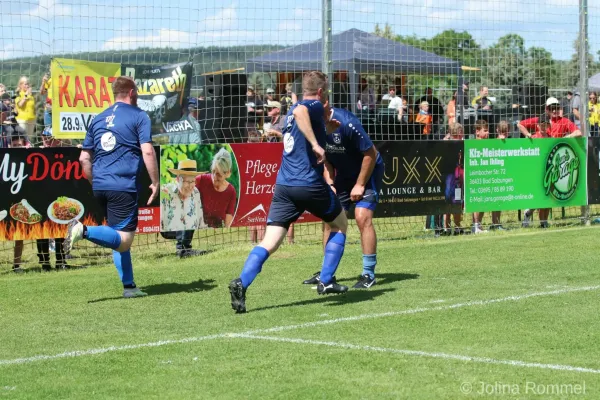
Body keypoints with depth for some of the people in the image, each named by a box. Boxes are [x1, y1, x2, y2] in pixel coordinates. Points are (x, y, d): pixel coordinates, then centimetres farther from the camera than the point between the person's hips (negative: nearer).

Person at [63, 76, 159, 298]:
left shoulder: (98, 119, 18)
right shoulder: (139, 116, 1)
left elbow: (84, 159, 17)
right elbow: (147, 151, -11)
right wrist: (155, 182, -4)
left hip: (100, 187, 7)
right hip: (124, 187, -7)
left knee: (119, 237, 16)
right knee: (123, 241, -9)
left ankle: (129, 286, 15)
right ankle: (85, 230, -30)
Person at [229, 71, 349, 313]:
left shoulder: (292, 111, 21)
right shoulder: (314, 105, -3)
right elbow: (300, 112, -27)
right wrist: (315, 143, -32)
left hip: (283, 185, 6)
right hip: (310, 183, -6)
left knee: (270, 242, -3)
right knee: (340, 224, 19)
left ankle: (241, 283, -25)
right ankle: (326, 281, 15)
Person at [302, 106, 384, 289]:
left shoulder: (346, 123, -30)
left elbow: (371, 154, -22)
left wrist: (360, 185, -18)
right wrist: (329, 184, -7)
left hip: (368, 171, -7)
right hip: (344, 174, 7)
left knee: (362, 217, -19)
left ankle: (369, 274, -12)